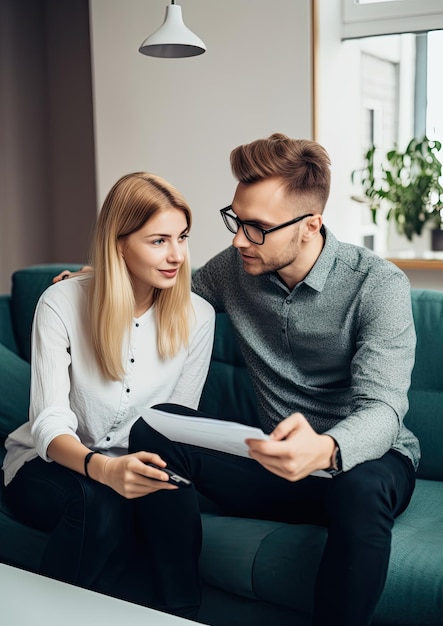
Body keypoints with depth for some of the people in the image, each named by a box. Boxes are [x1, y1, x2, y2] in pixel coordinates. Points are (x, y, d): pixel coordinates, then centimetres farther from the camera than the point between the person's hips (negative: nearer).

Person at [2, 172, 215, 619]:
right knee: (100, 501, -34)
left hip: (135, 465, 2)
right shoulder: (62, 304, -17)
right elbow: (49, 423, -21)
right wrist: (105, 469, -41)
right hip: (49, 465, -1)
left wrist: (165, 461, -27)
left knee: (169, 492, -32)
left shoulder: (197, 317, -9)